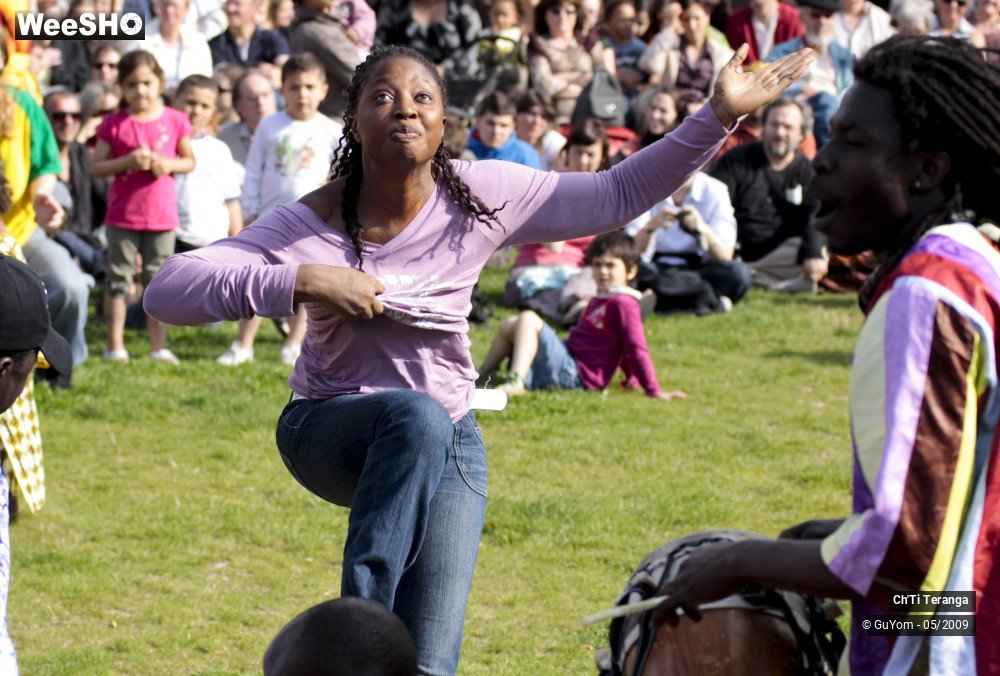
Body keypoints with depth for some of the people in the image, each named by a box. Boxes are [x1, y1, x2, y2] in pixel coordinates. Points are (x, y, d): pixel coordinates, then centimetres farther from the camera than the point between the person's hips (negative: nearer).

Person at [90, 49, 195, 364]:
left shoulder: (174, 121, 1)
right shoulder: (114, 125, -3)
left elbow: (189, 161, 9)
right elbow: (96, 166, -3)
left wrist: (168, 164, -11)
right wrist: (128, 162, -18)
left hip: (162, 214, 1)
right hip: (123, 215, -1)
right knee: (119, 279, 3)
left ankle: (158, 347, 12)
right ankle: (115, 346, 7)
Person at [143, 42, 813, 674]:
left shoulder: (480, 197, -12)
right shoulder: (311, 224, -20)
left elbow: (615, 195, -6)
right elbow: (168, 291, -29)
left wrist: (719, 116, -13)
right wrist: (301, 282, -39)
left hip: (447, 444, 3)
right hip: (330, 433, -2)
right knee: (417, 414, -39)